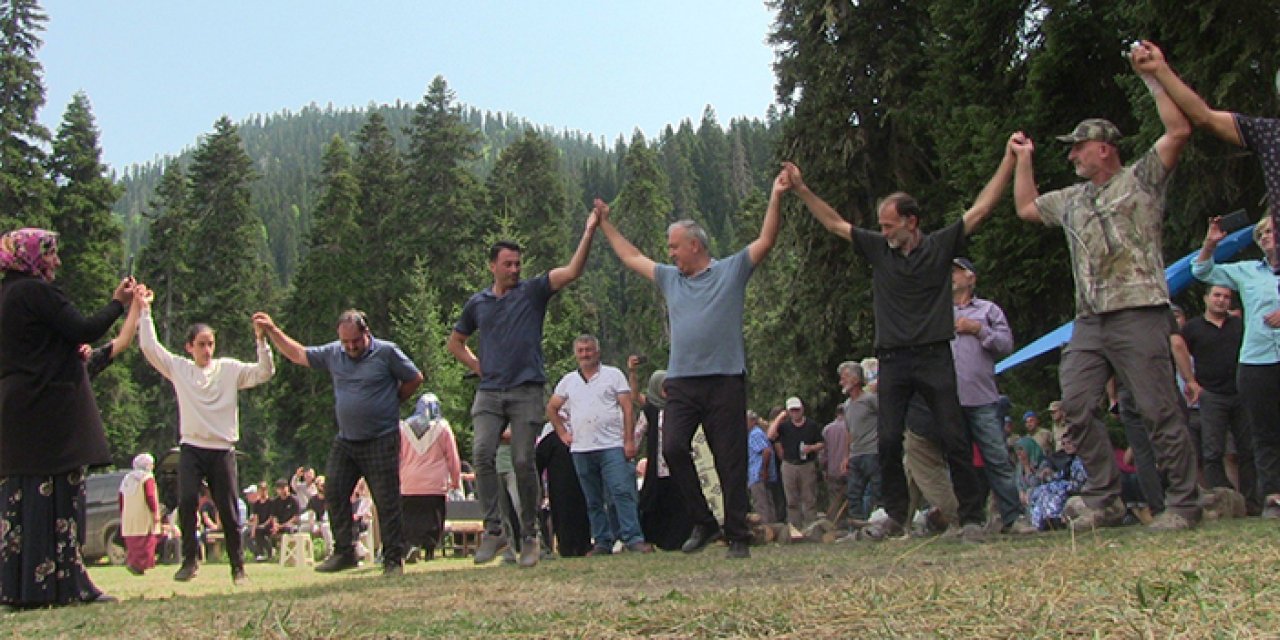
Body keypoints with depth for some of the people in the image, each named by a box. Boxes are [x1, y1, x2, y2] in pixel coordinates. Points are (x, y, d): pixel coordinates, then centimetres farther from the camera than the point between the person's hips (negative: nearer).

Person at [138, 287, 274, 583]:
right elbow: (149, 347, 1)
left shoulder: (229, 368, 5)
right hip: (191, 448, 0)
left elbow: (264, 372, -4)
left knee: (228, 509, 2)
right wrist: (144, 310, -1)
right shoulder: (179, 368, 8)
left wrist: (260, 340, -17)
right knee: (186, 501, -18)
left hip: (222, 450, 0)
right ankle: (190, 558, -1)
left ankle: (238, 566, 14)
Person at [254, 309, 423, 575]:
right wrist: (272, 330, 10)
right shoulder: (333, 353, 7)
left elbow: (415, 379, 1)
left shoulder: (386, 352, -7)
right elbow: (298, 354, 16)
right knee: (335, 494, 3)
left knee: (387, 501, -4)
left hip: (381, 441, -6)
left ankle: (393, 559, 3)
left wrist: (390, 403, 3)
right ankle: (344, 552, 14)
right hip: (345, 441, 6)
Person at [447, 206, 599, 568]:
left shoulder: (533, 292, 6)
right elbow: (455, 342, 28)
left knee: (523, 462, -4)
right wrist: (477, 367, 12)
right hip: (489, 392, 2)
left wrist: (589, 233, -17)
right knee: (482, 454, -16)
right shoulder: (477, 303, 14)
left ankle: (529, 535, 8)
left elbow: (572, 271, -8)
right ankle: (493, 530, -10)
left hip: (526, 392, -2)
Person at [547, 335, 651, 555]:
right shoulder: (568, 381, 15)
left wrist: (629, 441, -10)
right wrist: (562, 433, 12)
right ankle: (602, 543, 12)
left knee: (622, 492, -13)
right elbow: (551, 408, 24)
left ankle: (633, 538, -13)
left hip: (612, 446, -4)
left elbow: (627, 408, -1)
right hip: (581, 450, 4)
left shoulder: (613, 375, 5)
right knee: (593, 501, 7)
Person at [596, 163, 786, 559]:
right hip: (681, 382, 4)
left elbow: (766, 241, -1)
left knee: (730, 460, -1)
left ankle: (738, 537, 6)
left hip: (725, 381, -4)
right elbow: (631, 257, 30)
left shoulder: (731, 271, 5)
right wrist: (605, 224, 34)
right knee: (673, 448, -13)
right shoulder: (669, 278, 19)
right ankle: (703, 523, 1)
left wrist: (776, 198, -9)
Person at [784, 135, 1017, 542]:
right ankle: (895, 516, 10)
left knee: (953, 438, -3)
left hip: (934, 356, -3)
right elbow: (834, 223, 13)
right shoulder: (877, 250, 9)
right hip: (892, 360, 3)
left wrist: (1010, 159, -2)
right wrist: (801, 189, 10)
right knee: (888, 440, 0)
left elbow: (982, 207, 1)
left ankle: (973, 517, 4)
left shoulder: (941, 246, 1)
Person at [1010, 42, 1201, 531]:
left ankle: (1183, 504, 1)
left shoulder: (1140, 179, 5)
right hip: (1089, 321, 7)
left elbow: (1179, 130, -7)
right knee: (1076, 407, -3)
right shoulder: (1072, 199, 24)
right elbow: (1026, 208, 37)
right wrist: (1023, 158, 35)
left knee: (1159, 409, -6)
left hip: (1138, 312, -7)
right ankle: (1104, 499, 3)